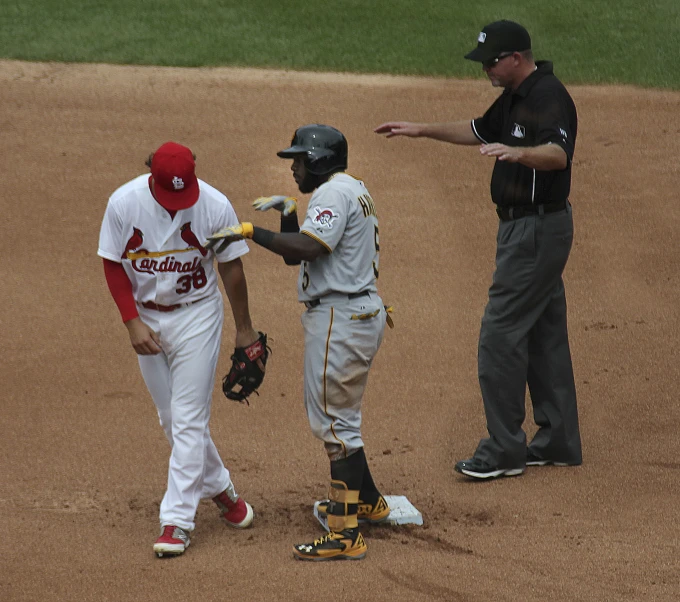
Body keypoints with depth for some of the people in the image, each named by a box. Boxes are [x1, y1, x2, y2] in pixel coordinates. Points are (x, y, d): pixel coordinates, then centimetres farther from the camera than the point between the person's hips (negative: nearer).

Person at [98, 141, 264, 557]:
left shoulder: (215, 206, -17)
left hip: (196, 316, -3)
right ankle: (220, 488, 33)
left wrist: (244, 328, 4)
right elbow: (113, 264, -5)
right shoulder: (124, 203, -15)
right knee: (172, 419, 13)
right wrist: (133, 322, -13)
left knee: (188, 419, -8)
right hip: (146, 317, 3)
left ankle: (177, 521, -7)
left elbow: (231, 267, -5)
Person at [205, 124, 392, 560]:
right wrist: (289, 212, 7)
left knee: (335, 421, -10)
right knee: (338, 415, 25)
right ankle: (366, 500, 41)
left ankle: (346, 536, -12)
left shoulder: (334, 192, -13)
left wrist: (249, 231, -24)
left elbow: (308, 248, -28)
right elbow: (297, 256, 21)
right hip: (362, 312, 11)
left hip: (341, 318, -11)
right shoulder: (352, 190, 20)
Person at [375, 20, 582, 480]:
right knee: (545, 334, 15)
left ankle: (504, 450, -4)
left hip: (537, 230, -11)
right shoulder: (515, 96, 11)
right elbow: (479, 131, 29)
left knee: (501, 333, -9)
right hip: (530, 227, 11)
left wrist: (518, 152, -56)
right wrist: (423, 130, 25)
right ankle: (559, 442, 22)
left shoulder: (548, 96, -21)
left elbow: (558, 153, -38)